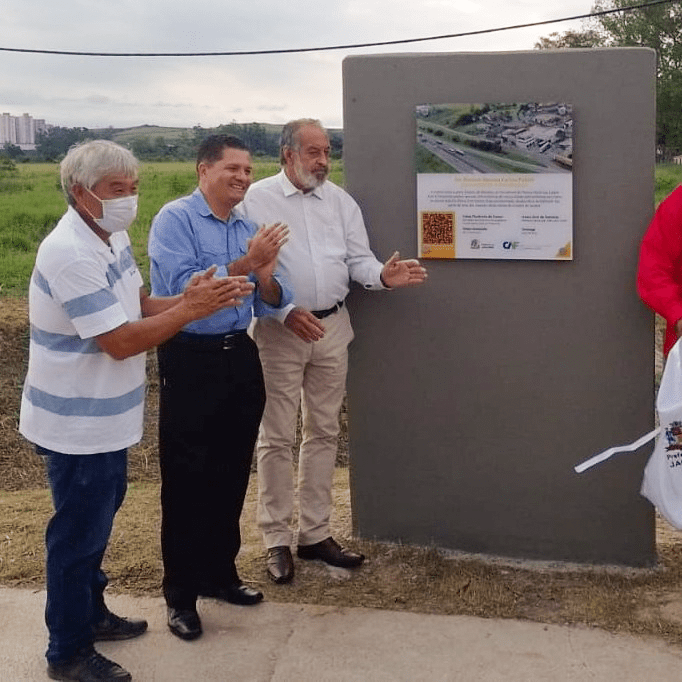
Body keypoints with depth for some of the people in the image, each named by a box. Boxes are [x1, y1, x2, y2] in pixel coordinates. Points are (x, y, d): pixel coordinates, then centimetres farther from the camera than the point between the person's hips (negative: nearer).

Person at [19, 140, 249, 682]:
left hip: (105, 415, 9)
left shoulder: (112, 236, 4)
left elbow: (137, 306, 8)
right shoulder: (71, 255, -27)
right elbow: (120, 342, -28)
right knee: (79, 531, 4)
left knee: (99, 515, 23)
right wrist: (190, 310, -23)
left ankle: (90, 611, 42)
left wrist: (188, 297, -10)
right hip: (78, 424, -9)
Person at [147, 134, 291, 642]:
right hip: (190, 360, -6)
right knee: (186, 480, 2)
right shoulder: (174, 219, -9)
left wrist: (266, 279, -14)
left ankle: (220, 573, 31)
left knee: (232, 474, 15)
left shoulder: (249, 229, 10)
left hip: (240, 357, 6)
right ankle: (180, 593, 14)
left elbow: (270, 304, 7)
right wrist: (244, 265, -26)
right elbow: (183, 289, -21)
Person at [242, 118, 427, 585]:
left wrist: (382, 276, -17)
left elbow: (357, 260, 6)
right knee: (276, 438, 1)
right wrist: (287, 312, -20)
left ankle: (315, 533, 22)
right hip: (279, 330, -5)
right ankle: (277, 540, 12)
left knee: (324, 433, 11)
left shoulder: (340, 201, 9)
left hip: (332, 328, 5)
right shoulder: (259, 199, -5)